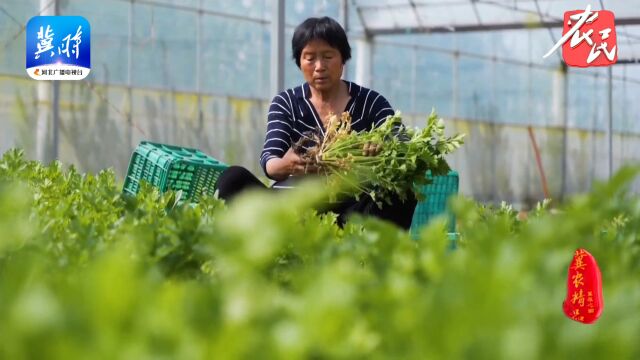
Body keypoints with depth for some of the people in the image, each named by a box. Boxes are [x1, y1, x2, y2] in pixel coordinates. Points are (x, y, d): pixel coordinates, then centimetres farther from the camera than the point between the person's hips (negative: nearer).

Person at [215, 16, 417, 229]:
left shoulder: (371, 102, 8)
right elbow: (269, 161, -6)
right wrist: (287, 165, -32)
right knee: (233, 178, -23)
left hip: (355, 210, -1)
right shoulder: (285, 103, 9)